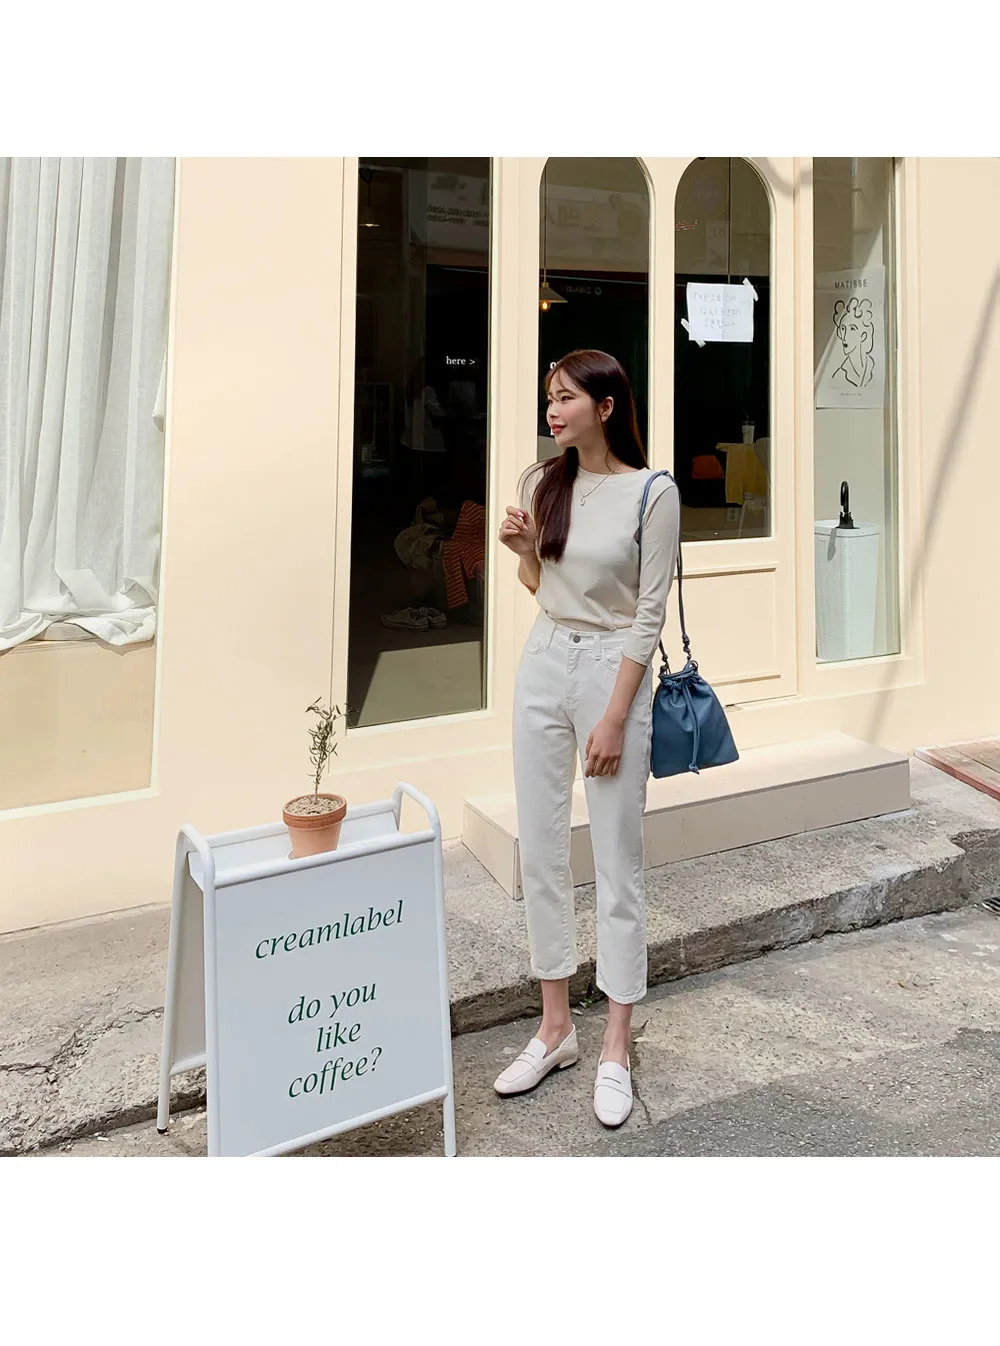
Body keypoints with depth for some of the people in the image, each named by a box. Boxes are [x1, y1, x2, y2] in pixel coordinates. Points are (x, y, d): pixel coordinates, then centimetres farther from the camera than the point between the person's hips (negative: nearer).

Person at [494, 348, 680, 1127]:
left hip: (613, 670, -5)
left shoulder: (652, 492, -10)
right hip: (543, 664, 6)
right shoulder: (542, 483, 6)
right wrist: (521, 550, -4)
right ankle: (555, 1031, 24)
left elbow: (649, 613, -11)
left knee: (618, 865, 2)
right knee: (541, 853, 9)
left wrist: (614, 717, -14)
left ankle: (616, 1052, 15)